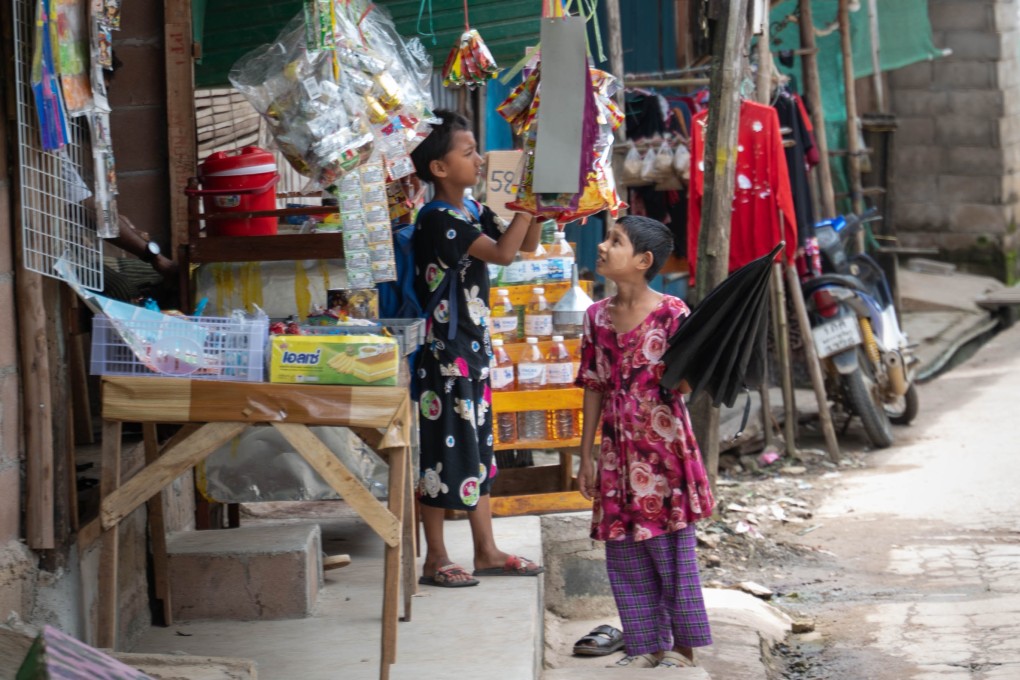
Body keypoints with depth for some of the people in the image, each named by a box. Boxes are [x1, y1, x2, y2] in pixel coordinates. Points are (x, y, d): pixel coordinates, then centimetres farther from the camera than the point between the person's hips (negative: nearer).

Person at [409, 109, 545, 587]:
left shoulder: (473, 213, 9)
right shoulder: (440, 220, -19)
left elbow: (527, 245, 16)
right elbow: (503, 253, -25)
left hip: (473, 347, 9)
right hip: (443, 351, -9)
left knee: (477, 445, 14)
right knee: (443, 447, -2)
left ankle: (486, 550, 23)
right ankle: (435, 559, 7)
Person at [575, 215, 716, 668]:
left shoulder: (672, 313, -9)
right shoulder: (597, 316, 7)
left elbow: (683, 384, -11)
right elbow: (595, 389, 11)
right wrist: (586, 457, 11)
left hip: (664, 448, -5)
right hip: (618, 453, 6)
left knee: (672, 548, 1)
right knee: (625, 555, 8)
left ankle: (680, 646, 12)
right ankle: (645, 647, 18)